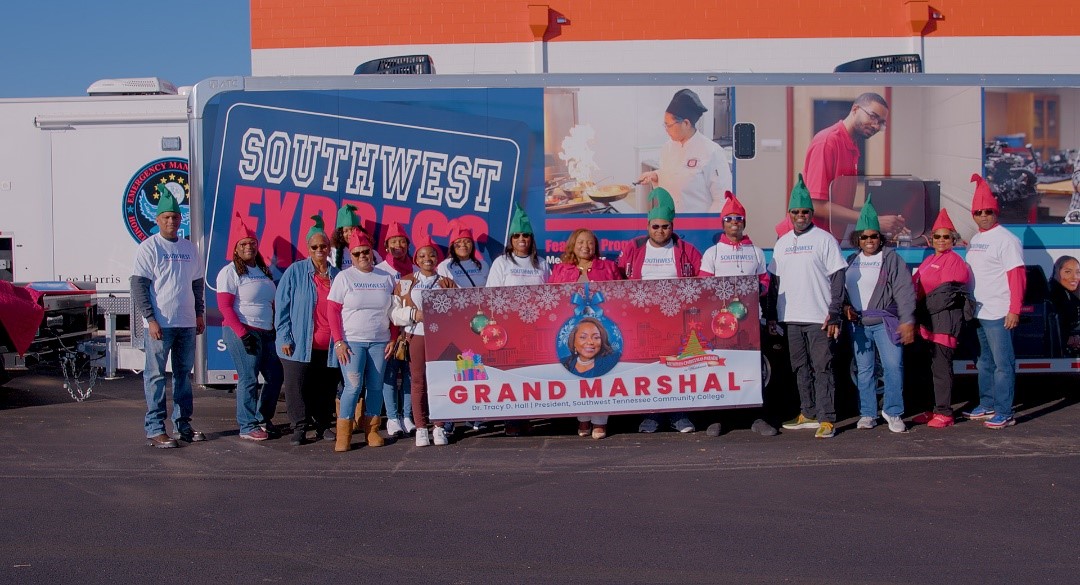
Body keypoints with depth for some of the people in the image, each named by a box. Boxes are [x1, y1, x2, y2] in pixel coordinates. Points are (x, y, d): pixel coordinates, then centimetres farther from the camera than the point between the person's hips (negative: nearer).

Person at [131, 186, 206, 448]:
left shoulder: (189, 248, 13)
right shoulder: (149, 247, -4)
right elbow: (138, 286, -8)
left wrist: (200, 313, 15)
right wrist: (150, 319, -15)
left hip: (187, 322, 6)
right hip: (160, 323, -6)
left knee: (184, 373, 11)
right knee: (156, 375, -2)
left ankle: (183, 424, 19)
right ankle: (154, 429, 2)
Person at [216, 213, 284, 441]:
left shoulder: (264, 271, 16)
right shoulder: (230, 272, -4)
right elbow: (225, 306, -11)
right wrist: (243, 334, -17)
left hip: (266, 333, 7)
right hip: (242, 332, -7)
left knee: (276, 376, 9)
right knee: (249, 379, -4)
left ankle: (262, 419, 25)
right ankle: (247, 427, 6)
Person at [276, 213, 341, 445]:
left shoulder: (337, 275, 8)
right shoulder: (295, 272, 1)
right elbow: (282, 305, 0)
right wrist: (284, 337, -7)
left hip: (329, 346, 2)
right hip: (300, 345, -2)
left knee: (326, 388, 10)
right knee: (297, 387, 0)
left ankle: (324, 424, 24)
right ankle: (300, 427, 12)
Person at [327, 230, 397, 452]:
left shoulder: (387, 277, 8)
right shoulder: (344, 277, 0)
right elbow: (332, 310, -2)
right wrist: (338, 342, -9)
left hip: (380, 341, 3)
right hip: (351, 341, -3)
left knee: (376, 386, 5)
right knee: (353, 386, -10)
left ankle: (372, 430, 17)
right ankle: (343, 434, -1)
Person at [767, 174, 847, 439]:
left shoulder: (824, 239, -1)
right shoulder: (782, 243, 14)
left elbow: (837, 278, -5)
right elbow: (774, 281, 17)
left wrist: (834, 314, -12)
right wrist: (771, 314, 11)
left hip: (819, 318, -5)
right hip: (790, 318, 5)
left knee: (822, 368, -5)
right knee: (801, 368, 11)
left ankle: (827, 419, -3)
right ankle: (808, 414, 20)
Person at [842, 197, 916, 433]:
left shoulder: (891, 259, -1)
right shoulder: (851, 261, 14)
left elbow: (904, 290, -7)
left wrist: (907, 321, -14)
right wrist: (845, 306, -1)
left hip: (885, 322, -4)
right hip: (858, 324, 4)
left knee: (893, 366, -10)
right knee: (863, 370, 8)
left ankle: (892, 412, 4)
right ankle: (867, 414, 16)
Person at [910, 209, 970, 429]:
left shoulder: (954, 260, -6)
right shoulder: (929, 260, 20)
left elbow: (945, 294, -15)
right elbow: (917, 287, 18)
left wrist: (920, 311, -14)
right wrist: (917, 314, 4)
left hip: (944, 321, -8)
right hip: (929, 321, 8)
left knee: (941, 367, -7)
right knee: (933, 366, 11)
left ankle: (944, 413, -3)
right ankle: (936, 409, 18)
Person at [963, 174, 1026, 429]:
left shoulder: (1006, 239, -10)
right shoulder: (975, 240, 15)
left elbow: (1017, 276, -14)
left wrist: (1014, 310, -19)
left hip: (998, 313, -8)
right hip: (978, 312, 8)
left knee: (1002, 363, -5)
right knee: (984, 362, 16)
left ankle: (1004, 413, -2)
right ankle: (987, 406, 26)